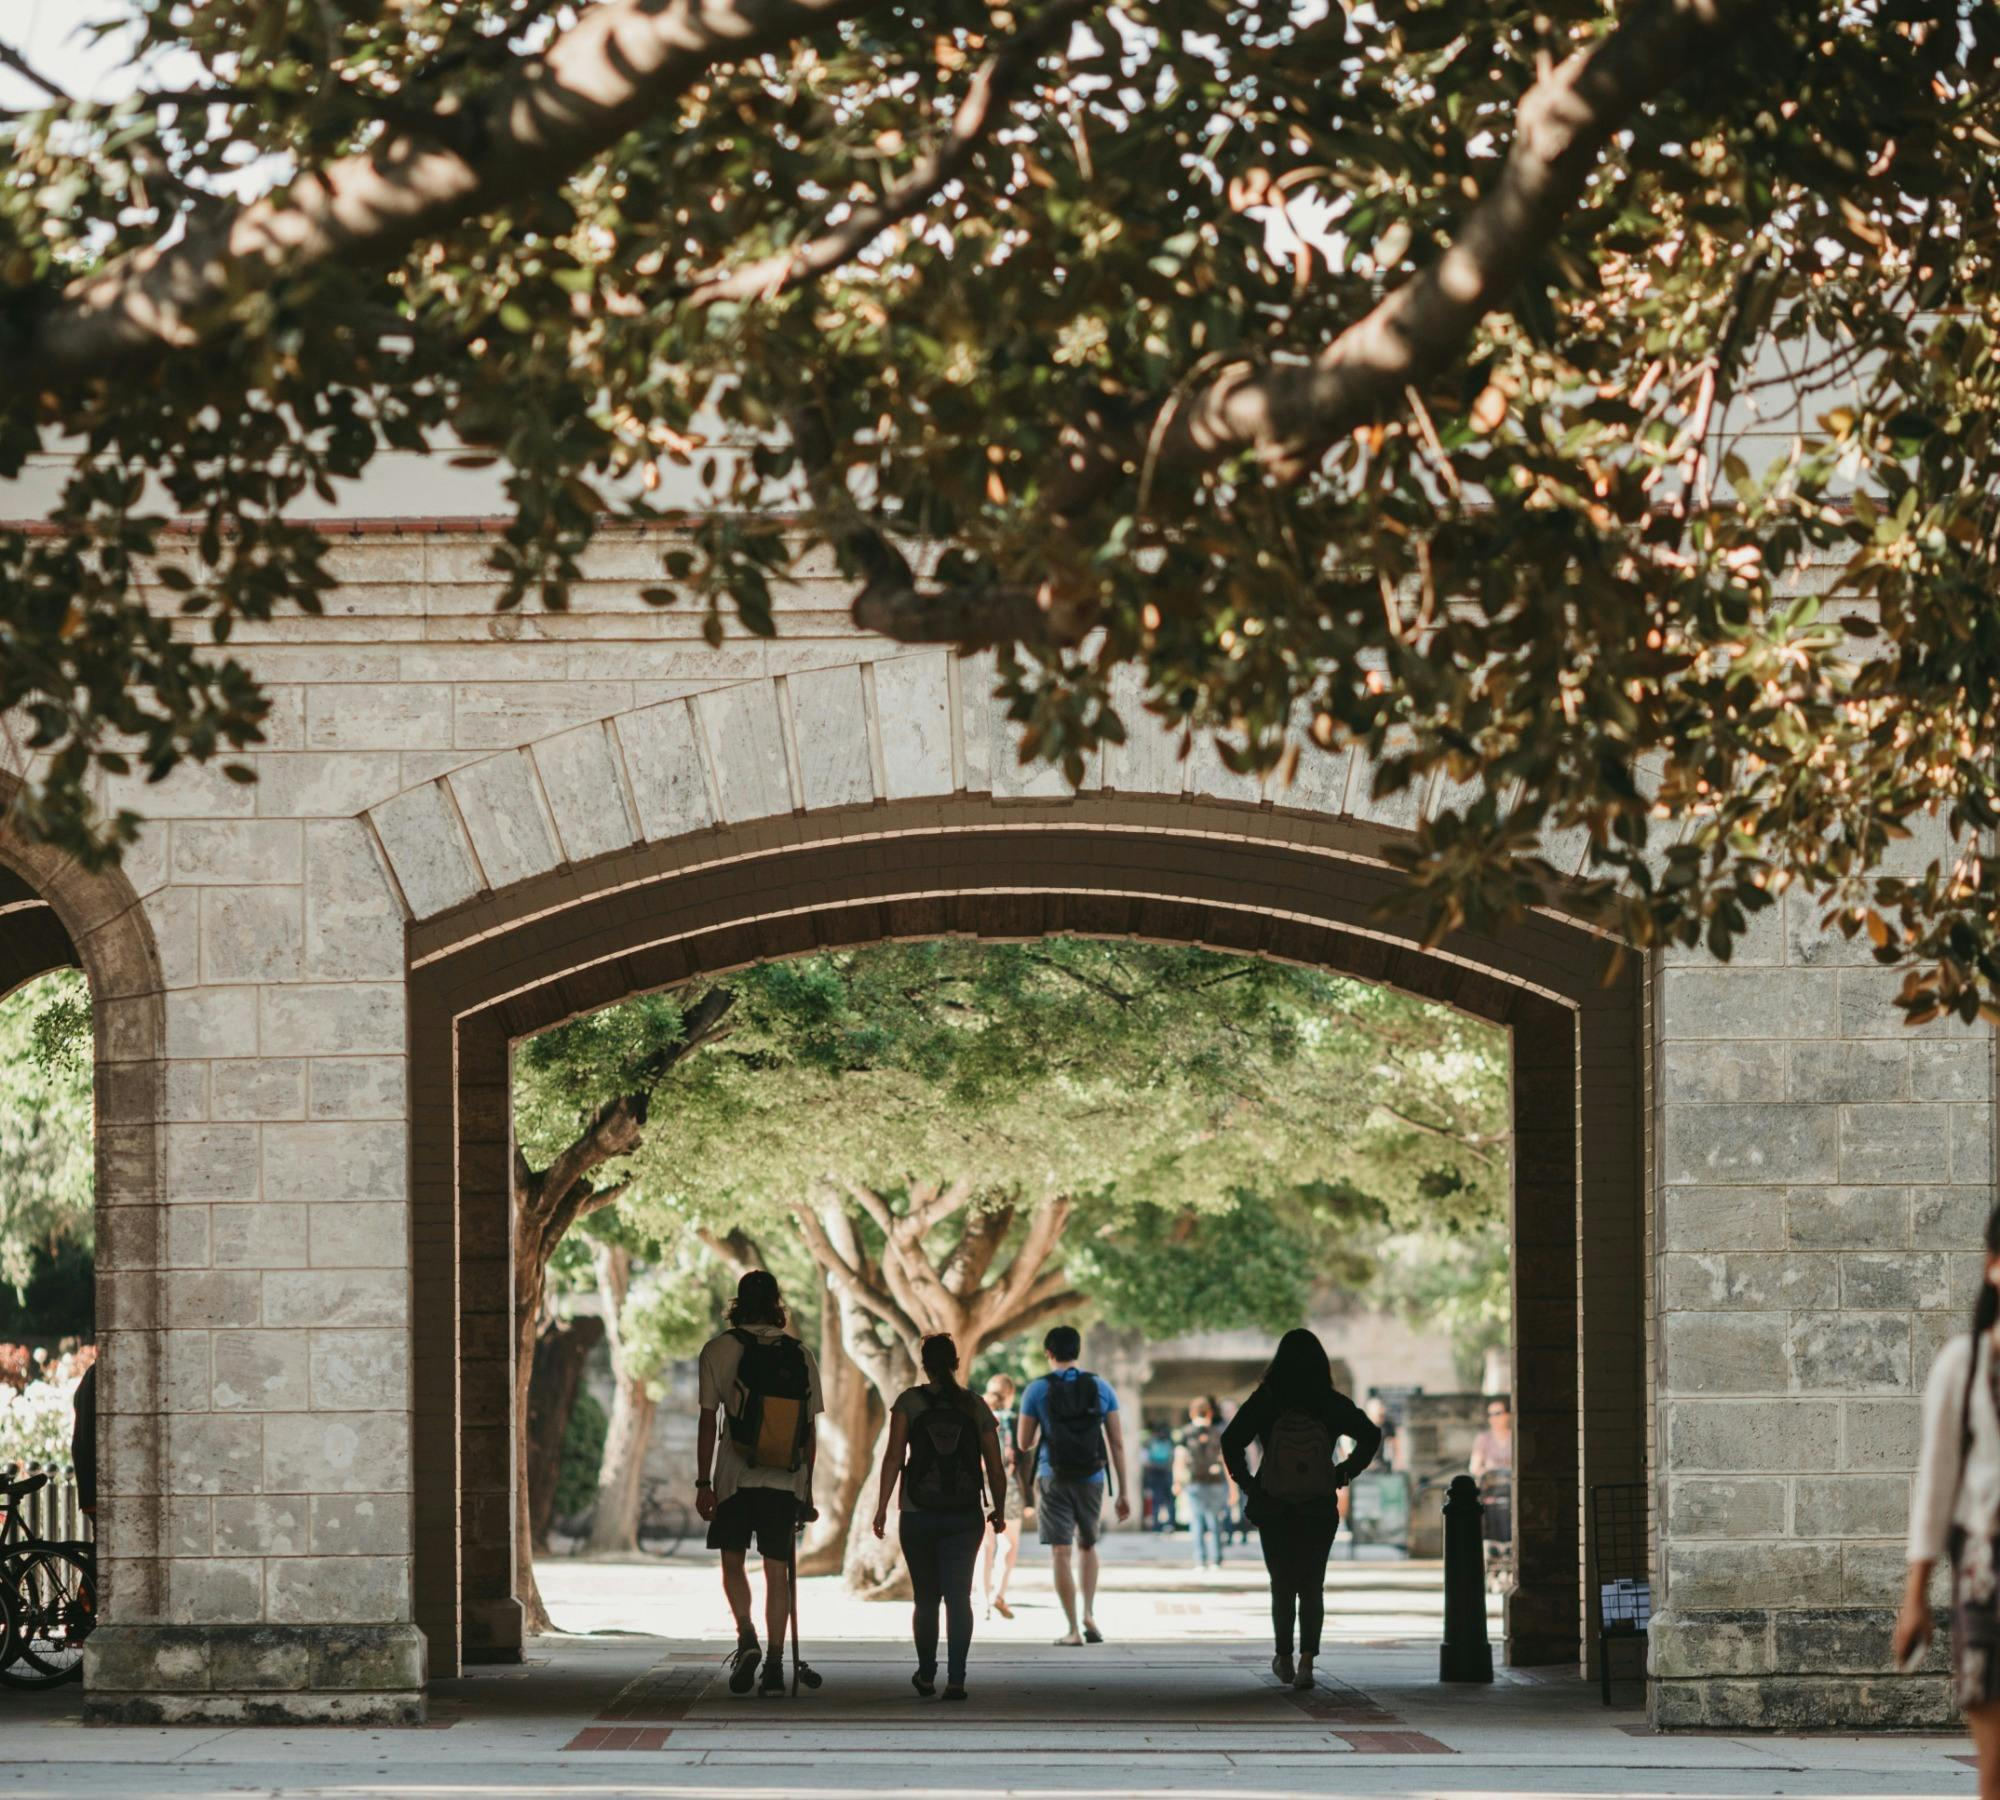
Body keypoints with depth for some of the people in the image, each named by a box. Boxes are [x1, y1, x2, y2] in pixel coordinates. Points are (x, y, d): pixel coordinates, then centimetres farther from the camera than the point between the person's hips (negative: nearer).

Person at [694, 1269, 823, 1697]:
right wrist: (806, 1491, 15)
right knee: (777, 1570, 6)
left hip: (736, 1478, -2)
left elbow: (708, 1421, -6)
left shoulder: (720, 1349, -3)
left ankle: (746, 1636, -13)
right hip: (786, 1481, 2)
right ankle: (775, 1665, 4)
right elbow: (810, 1430, 9)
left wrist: (703, 1482, -3)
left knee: (733, 1561, 10)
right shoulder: (801, 1356, 7)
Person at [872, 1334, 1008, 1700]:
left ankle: (926, 1676, 23)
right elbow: (995, 1468, 5)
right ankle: (955, 1679, -14)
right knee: (959, 1595, -1)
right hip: (965, 1516, 0)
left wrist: (882, 1506, -6)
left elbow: (894, 1457, -9)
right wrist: (999, 1510, 19)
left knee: (926, 1597, 13)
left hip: (918, 1515, 0)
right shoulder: (976, 1406, 4)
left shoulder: (910, 1401, -1)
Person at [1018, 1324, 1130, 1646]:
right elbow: (1117, 1442, 1)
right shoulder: (1100, 1387, 3)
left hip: (1054, 1480, -2)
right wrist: (1122, 1492, 4)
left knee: (1061, 1553, -2)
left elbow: (1025, 1443, 2)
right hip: (1092, 1478, 2)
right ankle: (1089, 1614, 6)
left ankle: (1073, 1629, -7)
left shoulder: (1037, 1390, -2)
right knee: (1087, 1546, 21)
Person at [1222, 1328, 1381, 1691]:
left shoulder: (1265, 1401, -6)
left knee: (1282, 1585, 15)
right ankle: (1306, 1661, -12)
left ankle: (1284, 1659, 22)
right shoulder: (1332, 1404, -3)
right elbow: (1370, 1436, -2)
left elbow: (1231, 1441, -12)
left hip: (1272, 1508, 0)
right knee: (1312, 1586, 4)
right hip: (1320, 1510, 0)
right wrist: (1345, 1473, 6)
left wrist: (1245, 1482, 1)